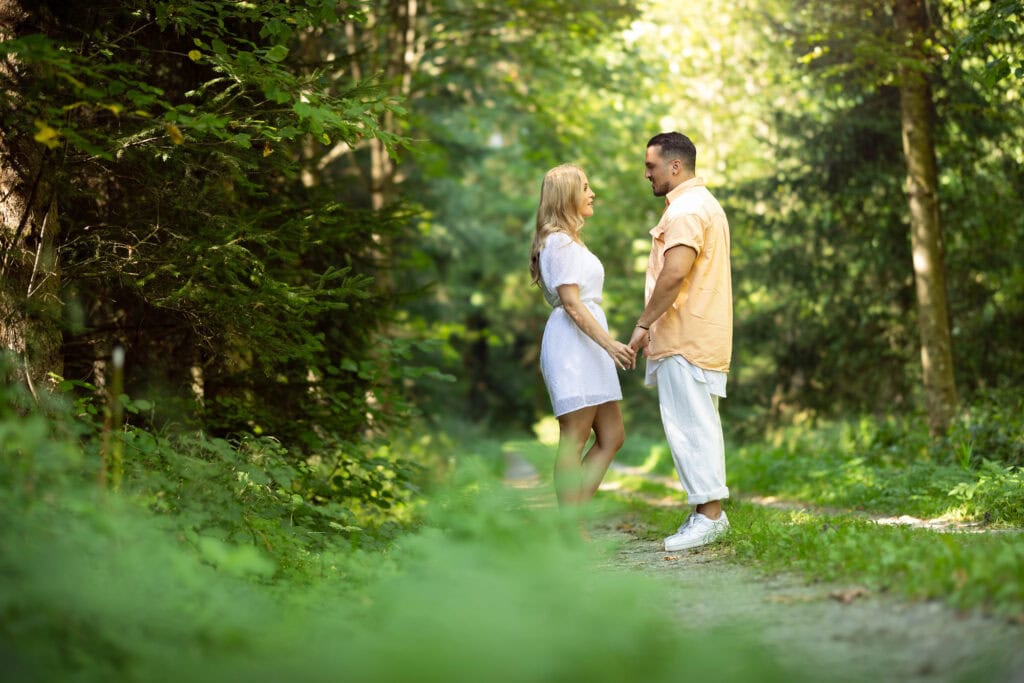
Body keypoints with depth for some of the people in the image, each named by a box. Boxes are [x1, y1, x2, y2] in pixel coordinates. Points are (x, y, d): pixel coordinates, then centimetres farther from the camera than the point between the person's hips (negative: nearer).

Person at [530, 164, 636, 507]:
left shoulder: (570, 241, 22)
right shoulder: (560, 241, -9)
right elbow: (571, 303, -18)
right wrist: (609, 344, -24)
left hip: (586, 346, 10)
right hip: (571, 344, -10)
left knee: (611, 438, 8)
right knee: (574, 442, -7)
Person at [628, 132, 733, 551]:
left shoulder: (686, 210, -13)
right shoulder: (703, 204, 21)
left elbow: (674, 274, -23)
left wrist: (643, 324, -15)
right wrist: (654, 327, 21)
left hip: (685, 341, -11)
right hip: (701, 338, 11)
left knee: (689, 423, -9)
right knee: (698, 423, 11)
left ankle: (708, 513, -8)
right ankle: (708, 512, 13)